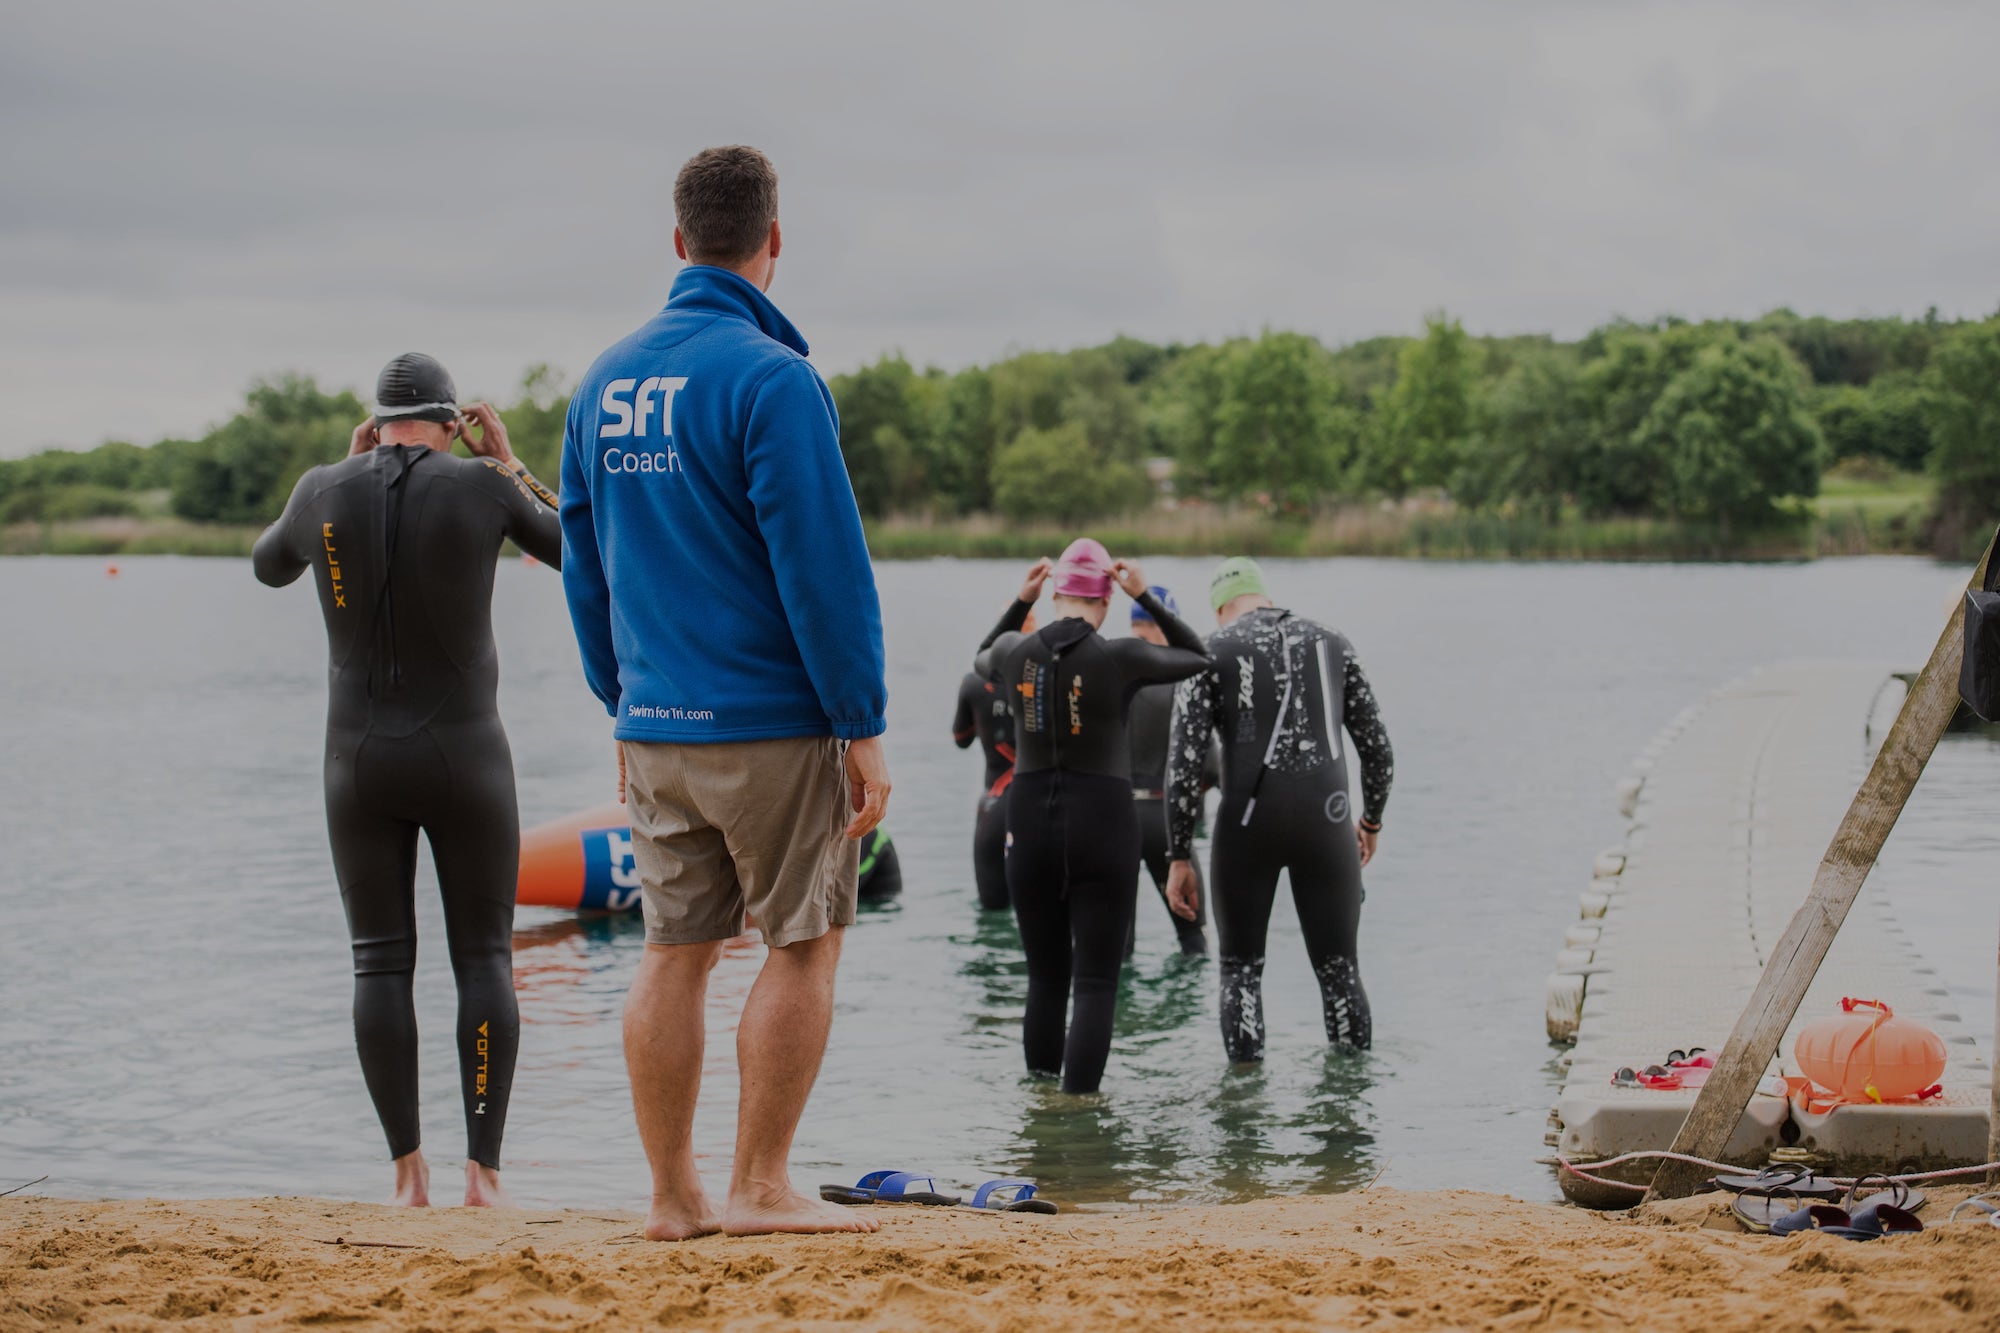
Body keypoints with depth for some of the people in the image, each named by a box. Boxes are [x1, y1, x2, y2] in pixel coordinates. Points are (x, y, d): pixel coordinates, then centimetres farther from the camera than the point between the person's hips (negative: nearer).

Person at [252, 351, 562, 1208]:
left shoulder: (326, 491, -1)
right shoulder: (483, 487, -7)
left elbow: (268, 566, 22)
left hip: (359, 760, 1)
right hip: (465, 758, -1)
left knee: (380, 963, 9)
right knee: (484, 959, 7)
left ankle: (408, 1171, 3)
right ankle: (483, 1169, -2)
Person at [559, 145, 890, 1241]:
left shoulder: (606, 380, 9)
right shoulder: (771, 378, -13)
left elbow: (582, 563, 14)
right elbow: (824, 565, -15)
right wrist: (864, 727, -10)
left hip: (655, 729, 6)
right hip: (771, 721, -6)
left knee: (674, 954, 9)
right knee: (804, 947, 3)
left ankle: (673, 1197, 12)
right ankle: (761, 1189, 4)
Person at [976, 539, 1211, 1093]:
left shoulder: (1015, 650, -2)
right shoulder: (1119, 658, -11)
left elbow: (984, 660, 25)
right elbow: (1198, 658, 7)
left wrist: (1021, 601, 19)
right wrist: (1146, 597, 5)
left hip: (1029, 826, 4)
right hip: (1103, 828, -4)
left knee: (1045, 979, 16)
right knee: (1096, 984, 0)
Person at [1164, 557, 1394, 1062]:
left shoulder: (1210, 654, 2)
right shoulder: (1332, 645, 13)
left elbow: (1184, 765, -6)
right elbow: (1378, 749, 16)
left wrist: (1179, 860, -1)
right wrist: (1372, 820, 33)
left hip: (1249, 825, -2)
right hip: (1325, 823, 2)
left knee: (1240, 966, 14)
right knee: (1338, 968, 14)